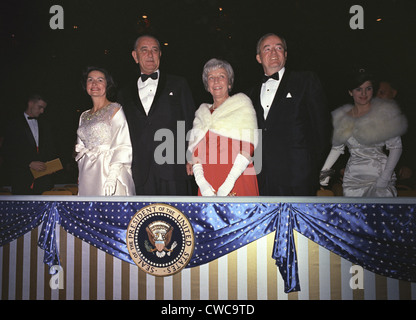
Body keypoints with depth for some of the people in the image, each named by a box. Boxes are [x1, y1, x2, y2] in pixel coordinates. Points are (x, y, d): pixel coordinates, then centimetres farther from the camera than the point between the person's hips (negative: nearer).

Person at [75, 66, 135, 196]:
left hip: (109, 171, -5)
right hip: (88, 175, 6)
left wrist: (113, 175, -21)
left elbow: (123, 146, -11)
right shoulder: (84, 116, 17)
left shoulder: (115, 109, -2)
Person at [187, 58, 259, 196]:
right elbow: (195, 151, 9)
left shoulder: (242, 105, 6)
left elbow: (249, 145, -5)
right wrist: (201, 182, -8)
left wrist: (228, 183, -14)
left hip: (238, 180, -2)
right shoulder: (201, 114, 17)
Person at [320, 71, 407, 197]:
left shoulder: (384, 113, -2)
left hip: (379, 176, -2)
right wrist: (325, 170, 1)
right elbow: (337, 147, 13)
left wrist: (385, 176, -12)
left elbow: (396, 147, -3)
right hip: (353, 179, 3)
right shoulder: (342, 118, 7)